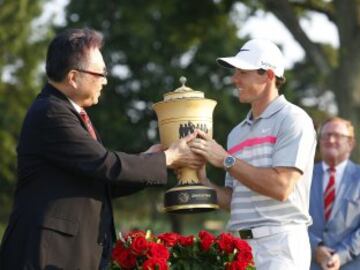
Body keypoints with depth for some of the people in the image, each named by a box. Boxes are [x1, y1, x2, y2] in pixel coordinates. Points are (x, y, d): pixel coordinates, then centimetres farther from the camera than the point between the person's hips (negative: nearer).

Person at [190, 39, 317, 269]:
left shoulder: (293, 120, -4)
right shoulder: (238, 133, 19)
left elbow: (281, 187, -16)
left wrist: (226, 159, -11)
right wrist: (202, 180, 2)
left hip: (279, 244, -7)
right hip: (241, 244, 7)